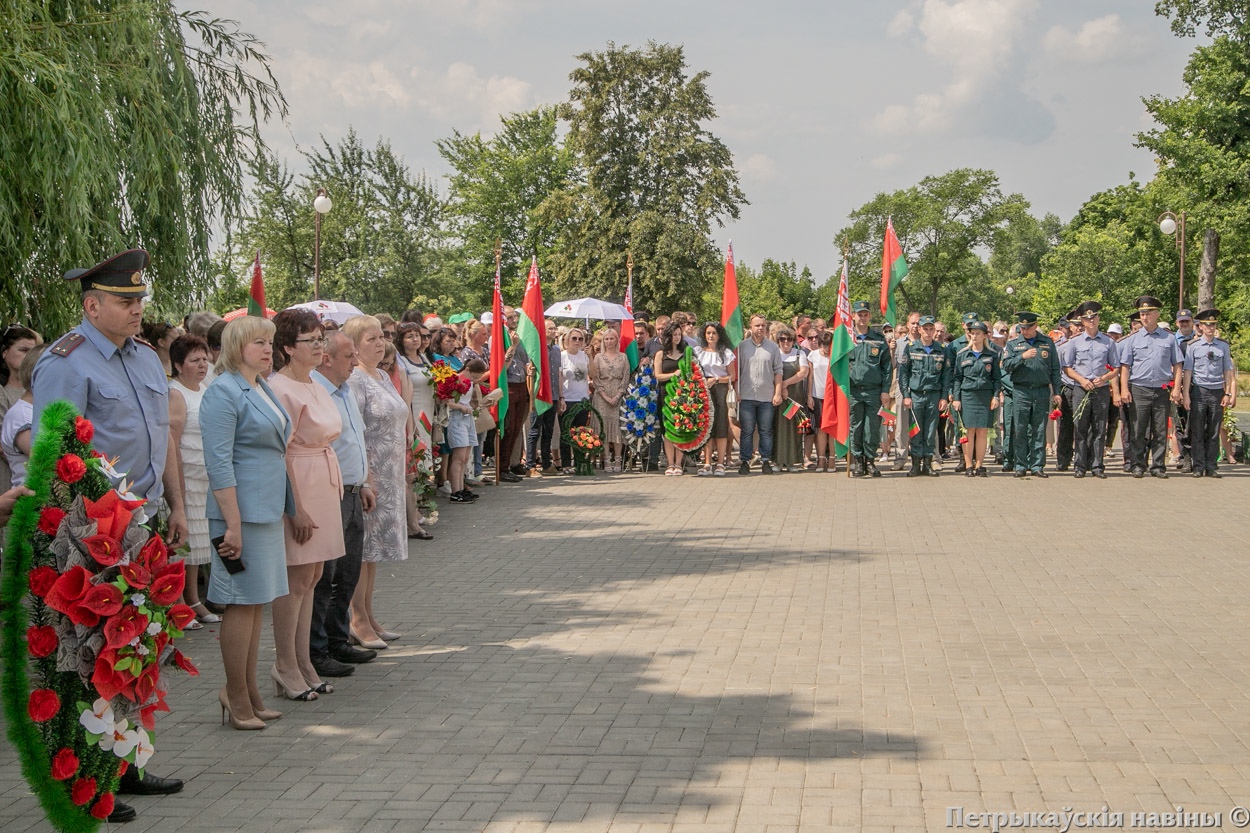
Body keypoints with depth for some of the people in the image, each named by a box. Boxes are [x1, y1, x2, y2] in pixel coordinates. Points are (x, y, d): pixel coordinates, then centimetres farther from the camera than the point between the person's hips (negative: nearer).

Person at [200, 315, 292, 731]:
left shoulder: (263, 388, 16)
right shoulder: (223, 393, -12)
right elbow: (218, 464, -18)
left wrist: (284, 507, 21)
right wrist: (233, 525, -22)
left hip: (268, 510, 9)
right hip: (243, 511, -9)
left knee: (257, 603, 12)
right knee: (243, 604, -3)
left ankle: (248, 693, 19)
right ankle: (237, 698, 5)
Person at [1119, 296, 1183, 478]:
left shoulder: (1169, 338, 8)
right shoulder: (1133, 339, 7)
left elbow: (1177, 365, 9)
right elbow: (1125, 366, 5)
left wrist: (1176, 388, -1)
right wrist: (1124, 389, -5)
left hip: (1162, 391, 1)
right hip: (1139, 390, 0)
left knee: (1160, 432, 3)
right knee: (1139, 431, 1)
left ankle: (1158, 466, 9)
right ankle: (1138, 465, 8)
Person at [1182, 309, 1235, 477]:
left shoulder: (1223, 346, 7)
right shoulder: (1193, 346, 2)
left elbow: (1229, 372, 9)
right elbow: (1187, 372, 1)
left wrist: (1229, 394, 2)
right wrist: (1186, 395, -4)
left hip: (1217, 392, 2)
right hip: (1199, 392, -2)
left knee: (1214, 432, 4)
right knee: (1197, 433, 0)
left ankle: (1211, 467, 9)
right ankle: (1199, 467, 4)